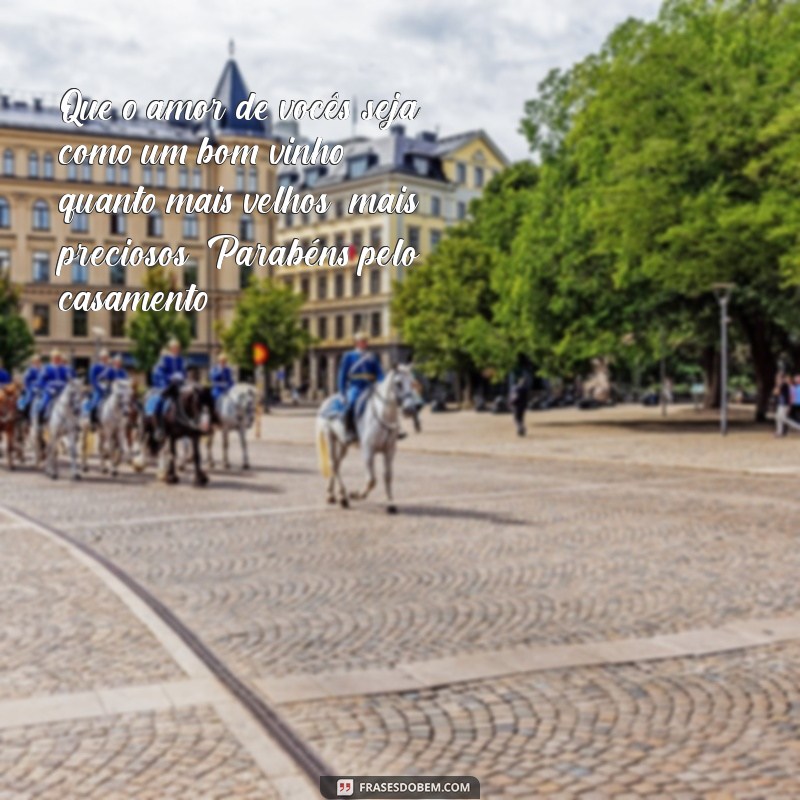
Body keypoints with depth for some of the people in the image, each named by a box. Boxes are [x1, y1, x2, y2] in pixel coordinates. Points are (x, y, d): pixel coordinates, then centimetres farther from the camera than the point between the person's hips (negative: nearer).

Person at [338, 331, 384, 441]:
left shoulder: (373, 357, 15)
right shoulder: (349, 357, 7)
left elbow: (379, 374, 8)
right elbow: (342, 375, 5)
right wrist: (343, 392, -5)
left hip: (370, 389, 3)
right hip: (354, 388, -3)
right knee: (351, 403, -33)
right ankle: (350, 432, -26)